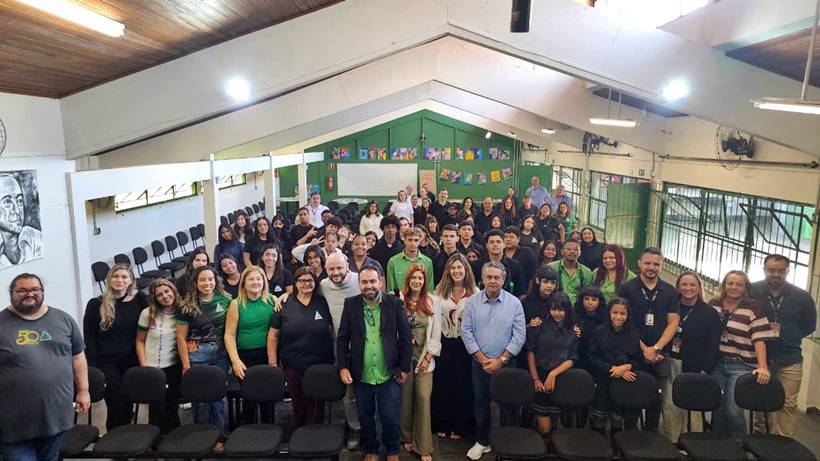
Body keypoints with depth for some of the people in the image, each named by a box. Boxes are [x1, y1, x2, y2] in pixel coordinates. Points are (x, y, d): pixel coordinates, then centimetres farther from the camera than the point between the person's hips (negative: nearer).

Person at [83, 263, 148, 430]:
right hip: (107, 361, -2)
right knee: (116, 405, -3)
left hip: (132, 360, 2)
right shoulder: (96, 304, -3)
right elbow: (89, 339, -2)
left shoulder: (140, 299, 2)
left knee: (128, 404, 6)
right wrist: (92, 368, -6)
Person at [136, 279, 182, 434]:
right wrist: (144, 366, -7)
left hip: (175, 367, 2)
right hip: (153, 368, -2)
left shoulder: (181, 312, -1)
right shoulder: (147, 314, -7)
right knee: (157, 408, 4)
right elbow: (140, 341, 0)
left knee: (173, 406, 14)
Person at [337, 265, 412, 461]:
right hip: (361, 376, 2)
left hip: (389, 375, -1)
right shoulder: (351, 304, -2)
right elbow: (342, 338, 1)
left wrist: (404, 367, -3)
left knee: (390, 417, 7)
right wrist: (343, 367, -5)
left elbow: (405, 337, -3)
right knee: (365, 417, 16)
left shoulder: (394, 303, -6)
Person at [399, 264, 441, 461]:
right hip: (404, 355, 0)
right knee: (406, 397, 6)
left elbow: (436, 333, 1)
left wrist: (428, 357, -3)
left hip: (425, 356, 1)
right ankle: (407, 438, 26)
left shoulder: (432, 302, 2)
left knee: (423, 398, -4)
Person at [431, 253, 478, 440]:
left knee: (463, 384, 8)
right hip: (444, 343, 2)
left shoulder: (475, 292, -4)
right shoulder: (440, 291, 1)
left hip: (465, 343, -1)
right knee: (442, 384, 10)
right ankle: (441, 424, 26)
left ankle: (460, 426, 24)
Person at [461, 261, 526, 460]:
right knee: (480, 403, 12)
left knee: (507, 403, 9)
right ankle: (482, 441, 30)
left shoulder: (514, 303, -6)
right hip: (479, 363, 1)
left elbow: (519, 336, -8)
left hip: (506, 363, -1)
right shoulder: (472, 301, -3)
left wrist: (501, 360, -12)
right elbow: (466, 331, -5)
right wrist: (483, 359, -10)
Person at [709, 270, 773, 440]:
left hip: (741, 366, -3)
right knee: (716, 407, 6)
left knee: (733, 410, -7)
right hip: (715, 364, 3)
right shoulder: (713, 305, 8)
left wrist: (762, 367, -18)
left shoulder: (753, 308, -3)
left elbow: (760, 339, -9)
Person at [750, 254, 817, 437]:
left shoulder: (802, 297, -2)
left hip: (789, 360, 1)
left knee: (788, 404, 3)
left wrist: (784, 333, -1)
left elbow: (809, 325, 9)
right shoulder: (751, 291, -7)